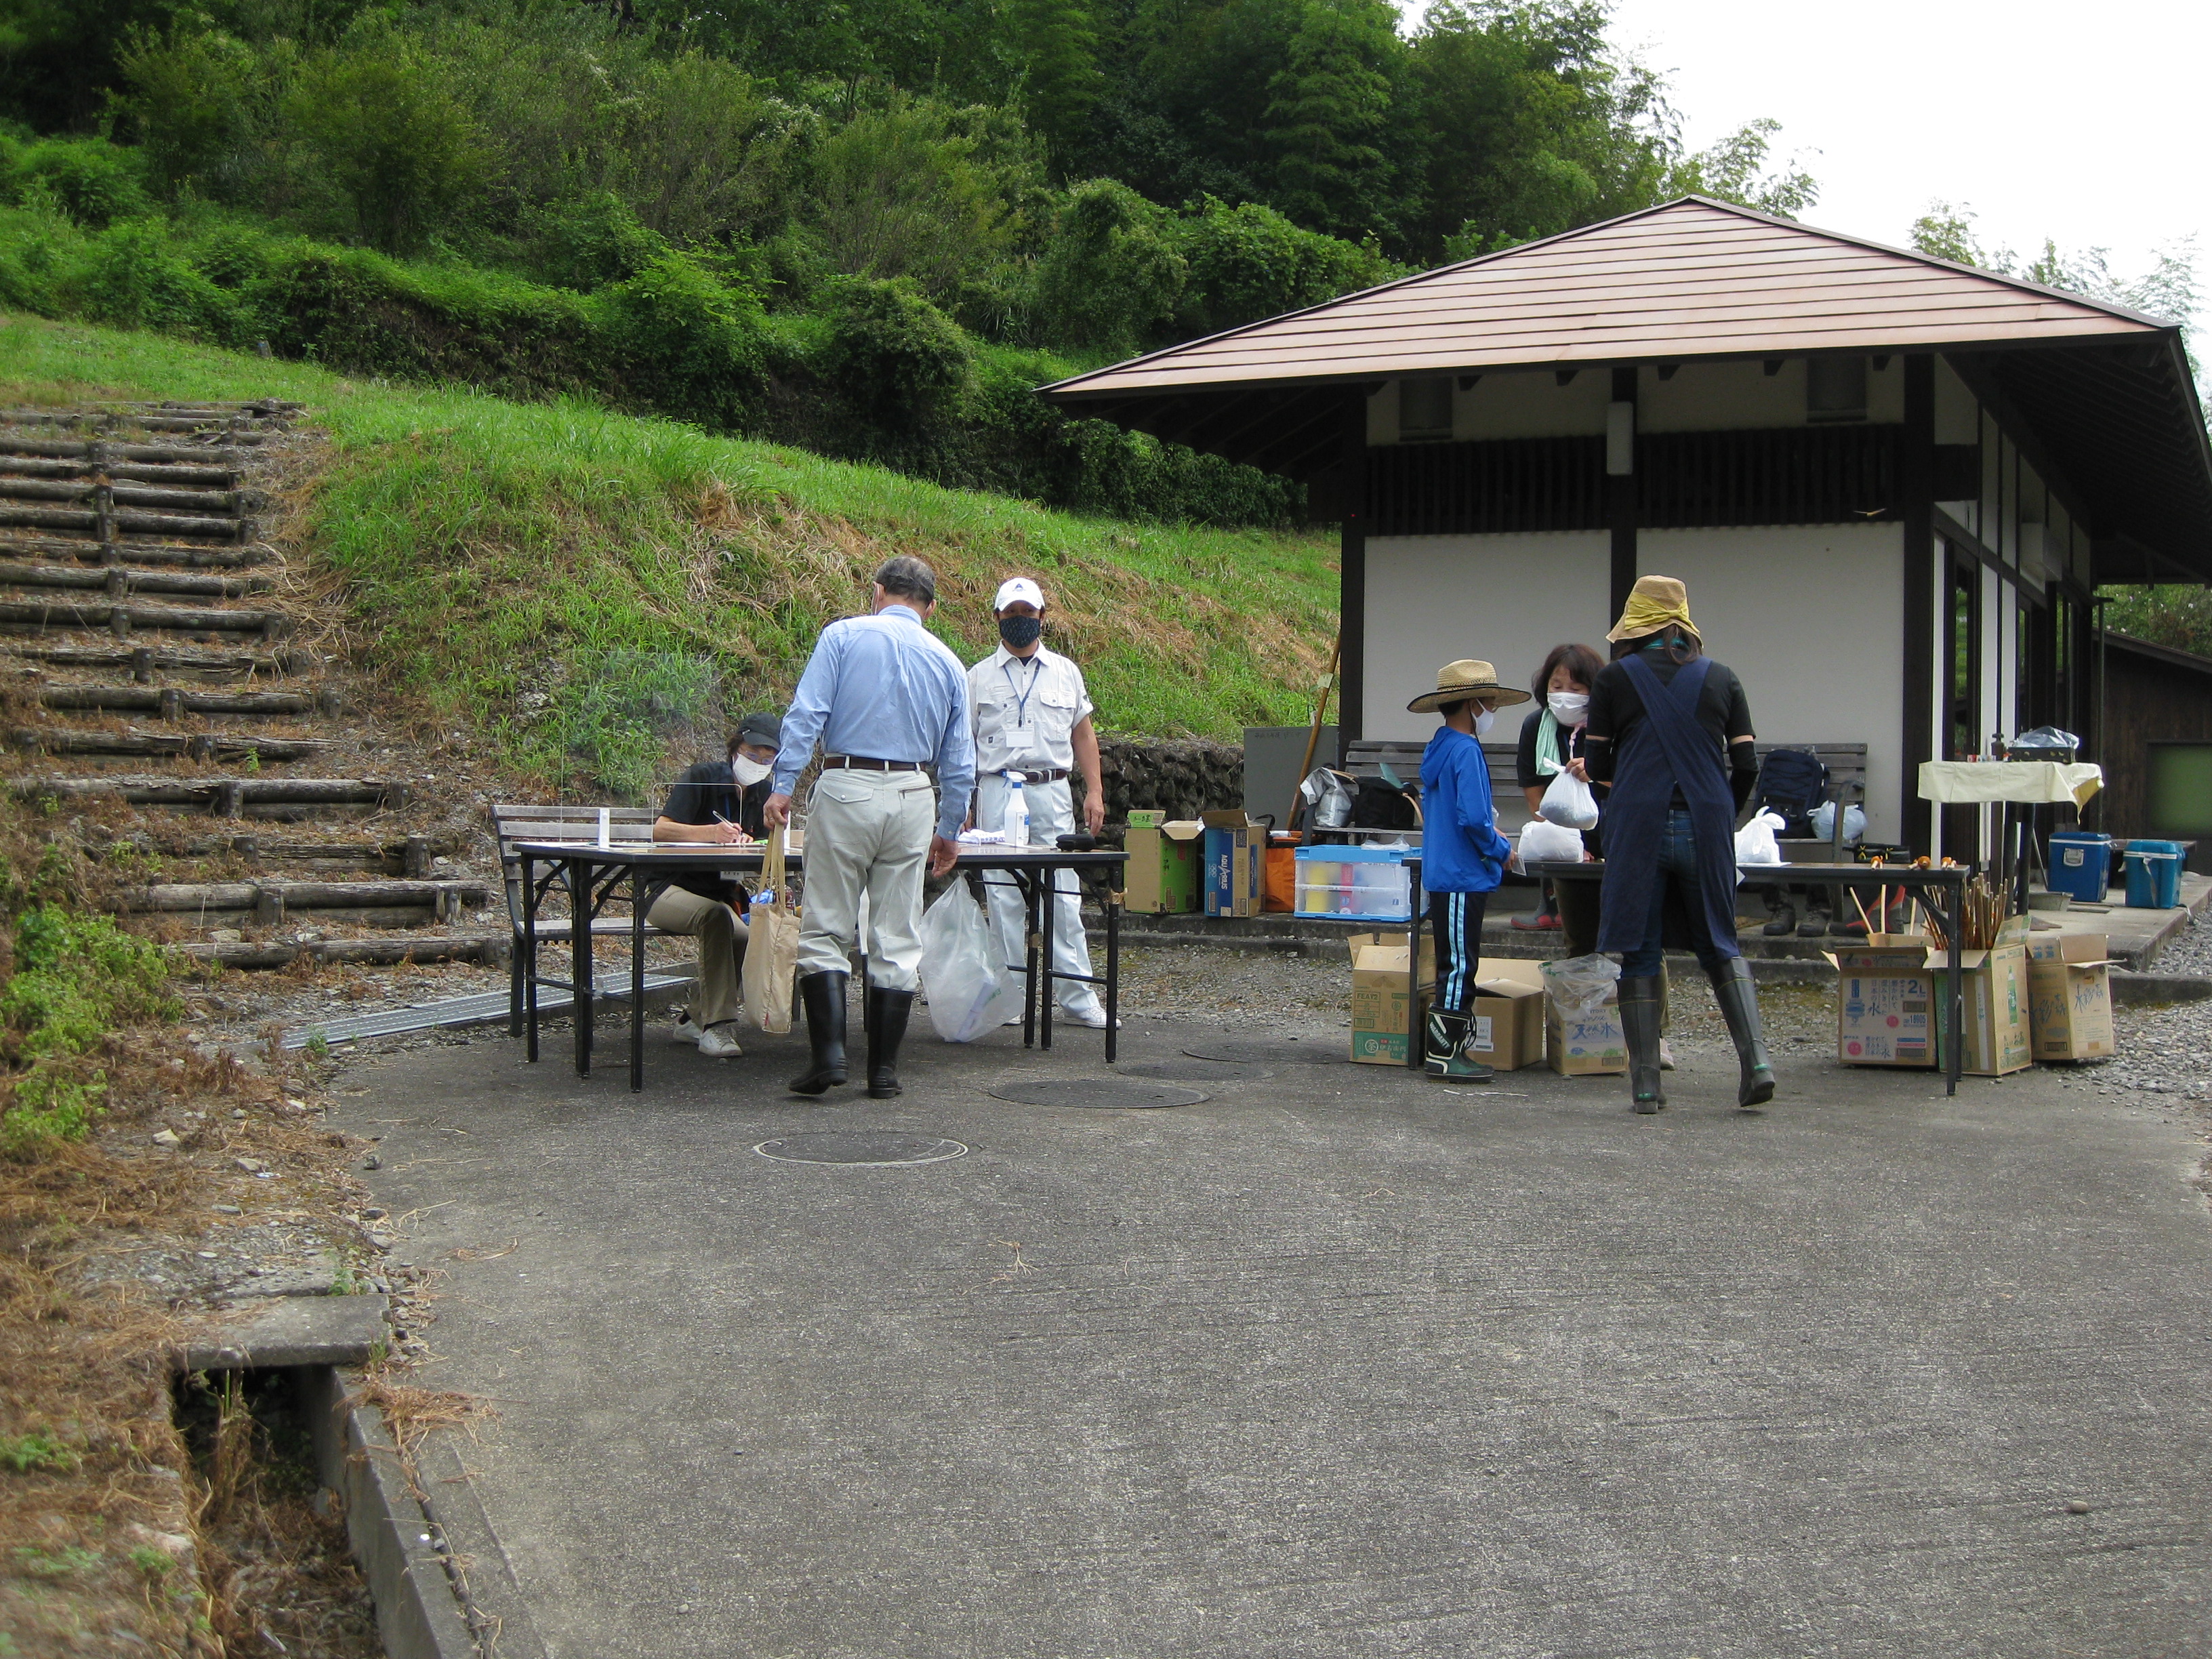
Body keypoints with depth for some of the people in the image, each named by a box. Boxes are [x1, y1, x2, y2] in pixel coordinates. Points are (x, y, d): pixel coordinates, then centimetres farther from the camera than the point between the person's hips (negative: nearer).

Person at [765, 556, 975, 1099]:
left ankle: (829, 1052, -10)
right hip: (914, 798, 3)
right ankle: (884, 1070, 9)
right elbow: (959, 763, 14)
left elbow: (806, 713, -9)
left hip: (847, 789, -3)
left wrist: (784, 786, -9)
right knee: (898, 941, 7)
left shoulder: (844, 635, 3)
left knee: (826, 930, 2)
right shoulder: (949, 663, 12)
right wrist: (949, 830, 23)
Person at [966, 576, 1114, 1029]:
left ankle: (1078, 997, 2)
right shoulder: (979, 677, 9)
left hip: (1052, 792, 1)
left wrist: (1094, 790, 6)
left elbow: (1083, 734, 16)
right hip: (997, 792, -1)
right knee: (1004, 899, 0)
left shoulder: (1065, 672, 13)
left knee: (1063, 898, -1)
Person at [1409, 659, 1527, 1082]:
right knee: (1459, 967, -5)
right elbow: (1473, 817, -22)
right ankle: (1443, 1055, -3)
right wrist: (1501, 851, -7)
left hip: (1443, 873, 10)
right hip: (1463, 877, -10)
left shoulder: (1438, 750, 14)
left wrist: (1490, 837, 17)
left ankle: (1446, 1051, 18)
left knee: (1456, 967, 14)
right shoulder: (1466, 751, -16)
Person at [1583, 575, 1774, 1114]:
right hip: (1706, 828, 2)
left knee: (1638, 949, 6)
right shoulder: (1721, 679, 6)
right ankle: (1755, 1059, -1)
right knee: (1719, 944, 15)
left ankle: (1646, 1081, 4)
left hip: (1638, 826, -2)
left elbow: (1597, 765, 3)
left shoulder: (1614, 679, 0)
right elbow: (1747, 765, 4)